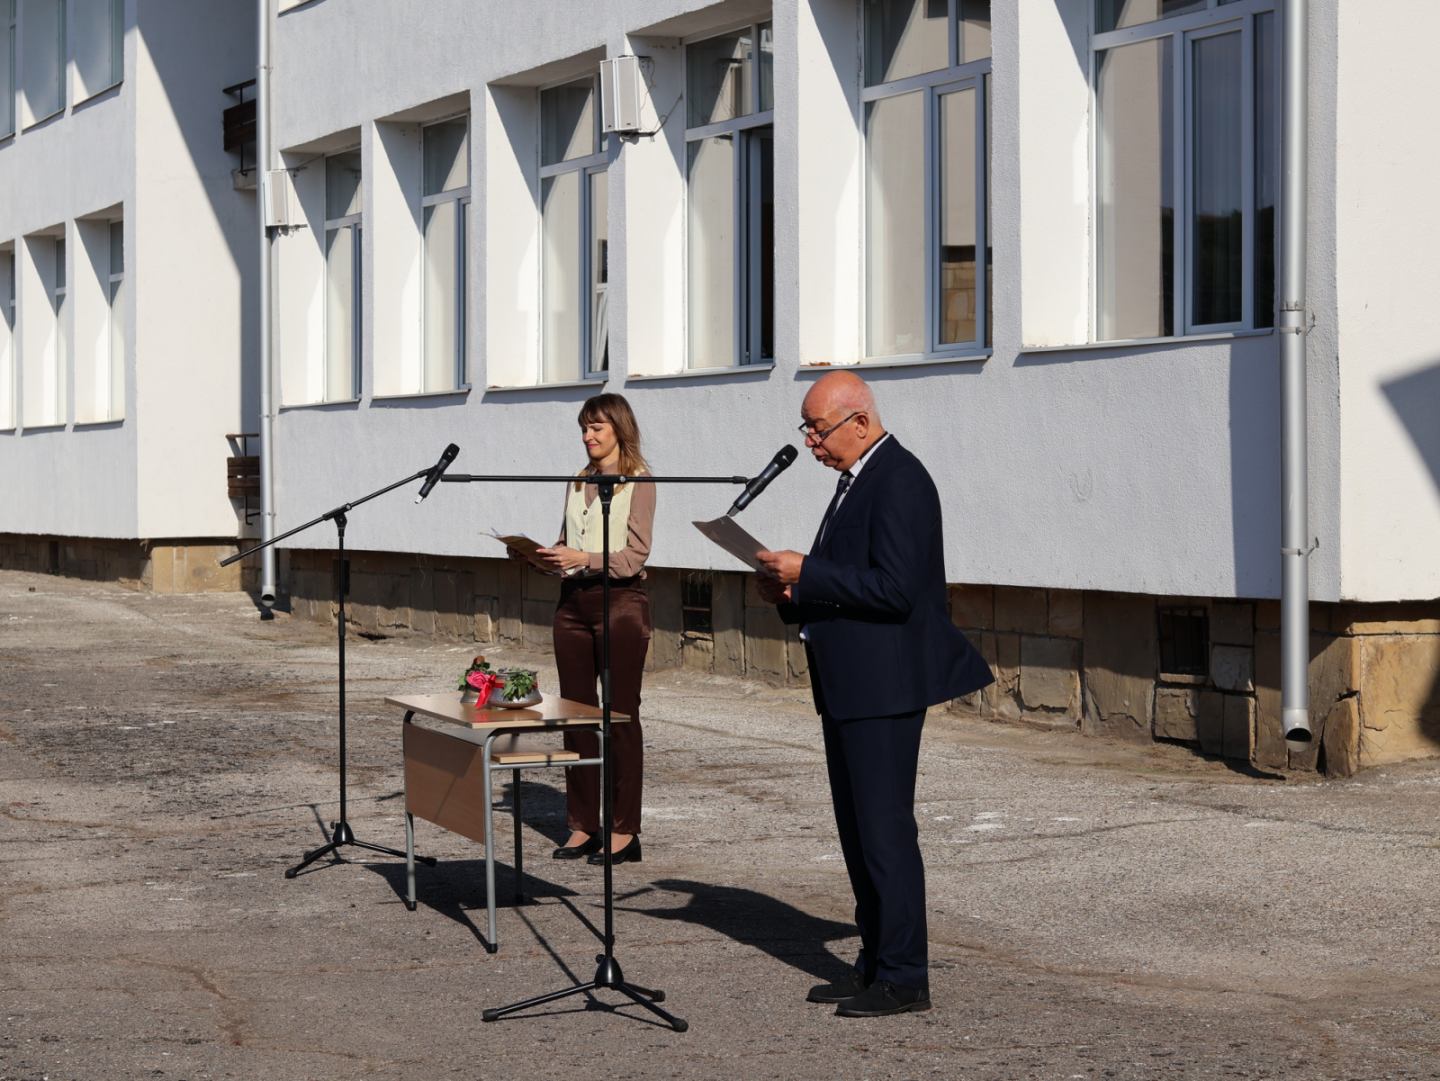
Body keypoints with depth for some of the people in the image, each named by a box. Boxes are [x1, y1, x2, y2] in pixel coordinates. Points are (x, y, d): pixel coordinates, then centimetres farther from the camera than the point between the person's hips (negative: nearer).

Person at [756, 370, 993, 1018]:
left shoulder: (898, 481, -15)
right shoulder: (856, 480, 17)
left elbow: (894, 589, -24)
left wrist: (806, 572, -19)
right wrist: (791, 594, 7)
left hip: (884, 686, -11)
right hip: (848, 686, 11)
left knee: (885, 827, -6)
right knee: (858, 828, 14)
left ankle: (903, 977, 0)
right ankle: (876, 962, 23)